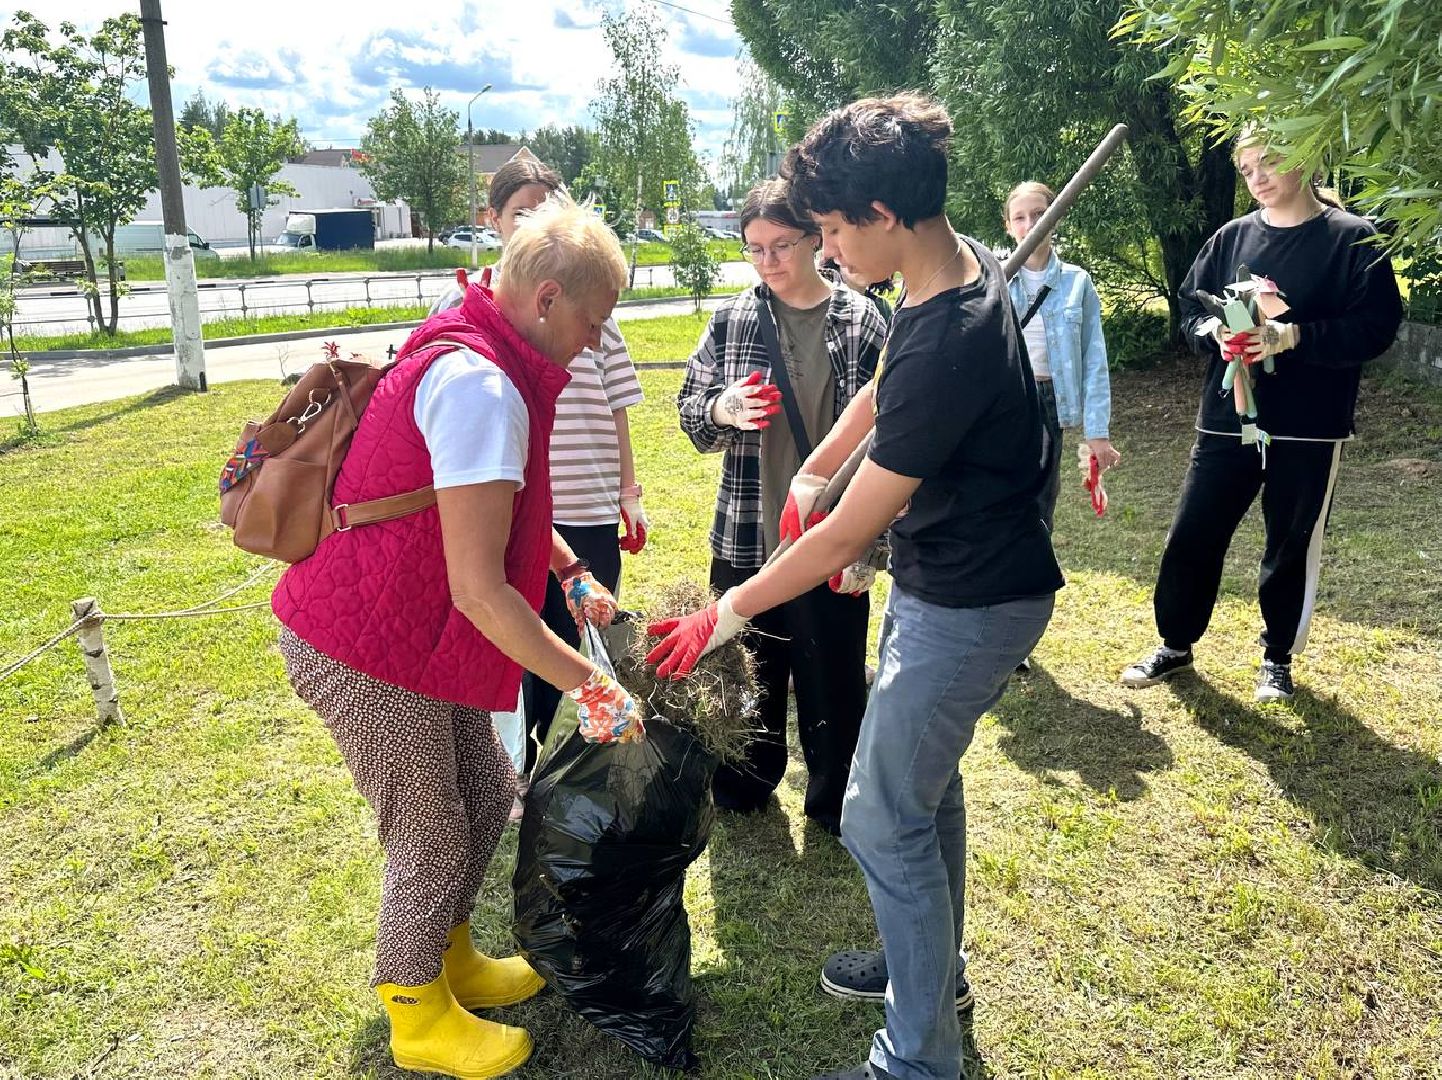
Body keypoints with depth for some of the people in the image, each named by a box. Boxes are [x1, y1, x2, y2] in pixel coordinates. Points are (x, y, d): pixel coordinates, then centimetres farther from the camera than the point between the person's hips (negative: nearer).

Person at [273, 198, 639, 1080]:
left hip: (420, 637, 10)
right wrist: (591, 684, -23)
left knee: (489, 794, 18)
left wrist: (572, 572, 12)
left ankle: (451, 958, 41)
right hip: (368, 656, -10)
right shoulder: (479, 385, -28)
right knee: (432, 838, 6)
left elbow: (499, 505, 21)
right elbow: (478, 588, -30)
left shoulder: (480, 360, 6)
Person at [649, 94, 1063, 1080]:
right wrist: (813, 470, 19)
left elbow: (847, 535, -25)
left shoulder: (946, 349, -32)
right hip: (945, 581, 10)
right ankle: (934, 965, 44)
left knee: (883, 820, -2)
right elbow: (882, 388, 17)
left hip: (969, 607, -10)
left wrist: (729, 612, -14)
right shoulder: (963, 263, -1)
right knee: (925, 779, 22)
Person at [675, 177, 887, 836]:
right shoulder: (732, 319, 2)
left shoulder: (862, 323, -5)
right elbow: (691, 410, 9)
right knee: (748, 670, 17)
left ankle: (834, 801, 32)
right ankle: (744, 786, 41)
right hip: (746, 539, 3)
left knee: (833, 679, 9)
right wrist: (721, 411, -16)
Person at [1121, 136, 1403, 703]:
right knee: (1192, 536, 4)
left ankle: (1278, 657, 29)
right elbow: (1190, 307, 10)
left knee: (1292, 548, 10)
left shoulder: (1354, 238, -4)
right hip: (1227, 419, 3)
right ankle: (1175, 644, 23)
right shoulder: (1231, 237, 6)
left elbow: (1376, 327, -10)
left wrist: (1292, 336, -22)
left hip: (1309, 428, -3)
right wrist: (1215, 332, -12)